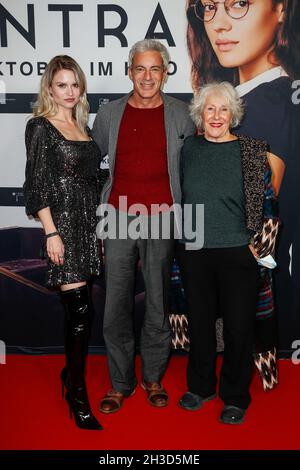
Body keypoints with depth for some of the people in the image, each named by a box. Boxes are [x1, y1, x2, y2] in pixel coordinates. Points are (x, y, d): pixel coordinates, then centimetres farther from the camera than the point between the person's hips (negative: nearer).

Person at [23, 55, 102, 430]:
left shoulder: (83, 126, 15)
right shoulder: (40, 126, -3)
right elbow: (37, 184, -9)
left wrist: (97, 224, 13)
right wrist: (51, 233, -15)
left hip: (87, 224, 6)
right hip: (63, 224, -6)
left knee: (76, 308, 12)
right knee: (80, 308, -8)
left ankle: (70, 372, 30)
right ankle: (77, 394, 5)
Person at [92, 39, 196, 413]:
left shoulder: (180, 114, 6)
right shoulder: (109, 114, 9)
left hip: (162, 219, 0)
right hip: (118, 218, 1)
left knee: (158, 304, 8)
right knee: (116, 305, 3)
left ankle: (153, 378, 26)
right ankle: (120, 383, 20)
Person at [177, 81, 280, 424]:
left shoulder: (252, 151, -4)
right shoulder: (189, 147, 6)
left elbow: (268, 203, -2)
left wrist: (259, 247, -4)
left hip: (237, 254, -3)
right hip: (193, 253, 3)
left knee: (238, 326, 5)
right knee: (199, 321, 14)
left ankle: (235, 398, 25)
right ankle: (200, 386, 34)